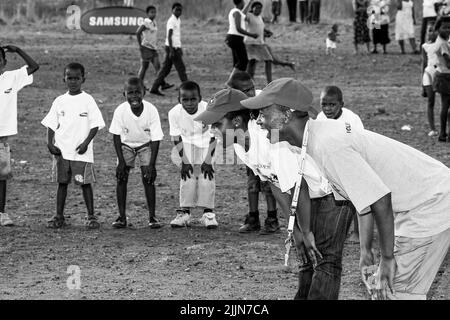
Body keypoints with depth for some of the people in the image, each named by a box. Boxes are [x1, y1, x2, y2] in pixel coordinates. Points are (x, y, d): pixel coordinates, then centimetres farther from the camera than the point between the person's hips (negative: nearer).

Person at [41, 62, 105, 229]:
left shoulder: (88, 100, -1)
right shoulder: (60, 101, 7)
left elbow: (95, 124, -3)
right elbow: (51, 124, 9)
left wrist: (86, 142, -14)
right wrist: (50, 143, -4)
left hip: (81, 151, -3)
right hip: (61, 150, 3)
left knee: (85, 182, -2)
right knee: (62, 182, 6)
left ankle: (91, 216, 5)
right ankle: (59, 216, 11)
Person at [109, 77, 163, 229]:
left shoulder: (151, 110, -27)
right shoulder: (120, 111, -25)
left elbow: (156, 139, -21)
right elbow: (116, 136, -14)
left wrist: (151, 164, -25)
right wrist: (121, 161, -19)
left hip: (145, 145, -1)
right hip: (126, 145, 1)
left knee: (148, 179, -12)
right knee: (121, 178, -9)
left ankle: (152, 216, -4)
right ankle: (122, 216, -1)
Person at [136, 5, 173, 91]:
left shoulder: (153, 23, 13)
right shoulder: (146, 23, -13)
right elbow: (138, 32, -19)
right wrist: (140, 45, -18)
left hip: (153, 48, 8)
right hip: (146, 48, -8)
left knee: (157, 66, -1)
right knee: (144, 67, -2)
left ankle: (163, 84, -6)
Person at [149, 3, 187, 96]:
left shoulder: (178, 21, 15)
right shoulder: (171, 21, -14)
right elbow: (169, 36, -20)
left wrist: (180, 49, 25)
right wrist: (171, 51, -25)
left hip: (176, 47, 9)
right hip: (172, 47, -9)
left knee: (165, 69, 9)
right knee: (181, 68, -3)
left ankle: (154, 88, 9)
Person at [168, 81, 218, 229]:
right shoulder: (174, 113, -22)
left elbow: (213, 137, -18)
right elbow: (177, 139, -12)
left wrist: (208, 161, -19)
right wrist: (184, 161, -15)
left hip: (206, 145, -1)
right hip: (186, 146, 1)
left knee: (207, 175, -13)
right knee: (187, 176, -10)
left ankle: (208, 213, -7)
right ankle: (184, 212, -2)